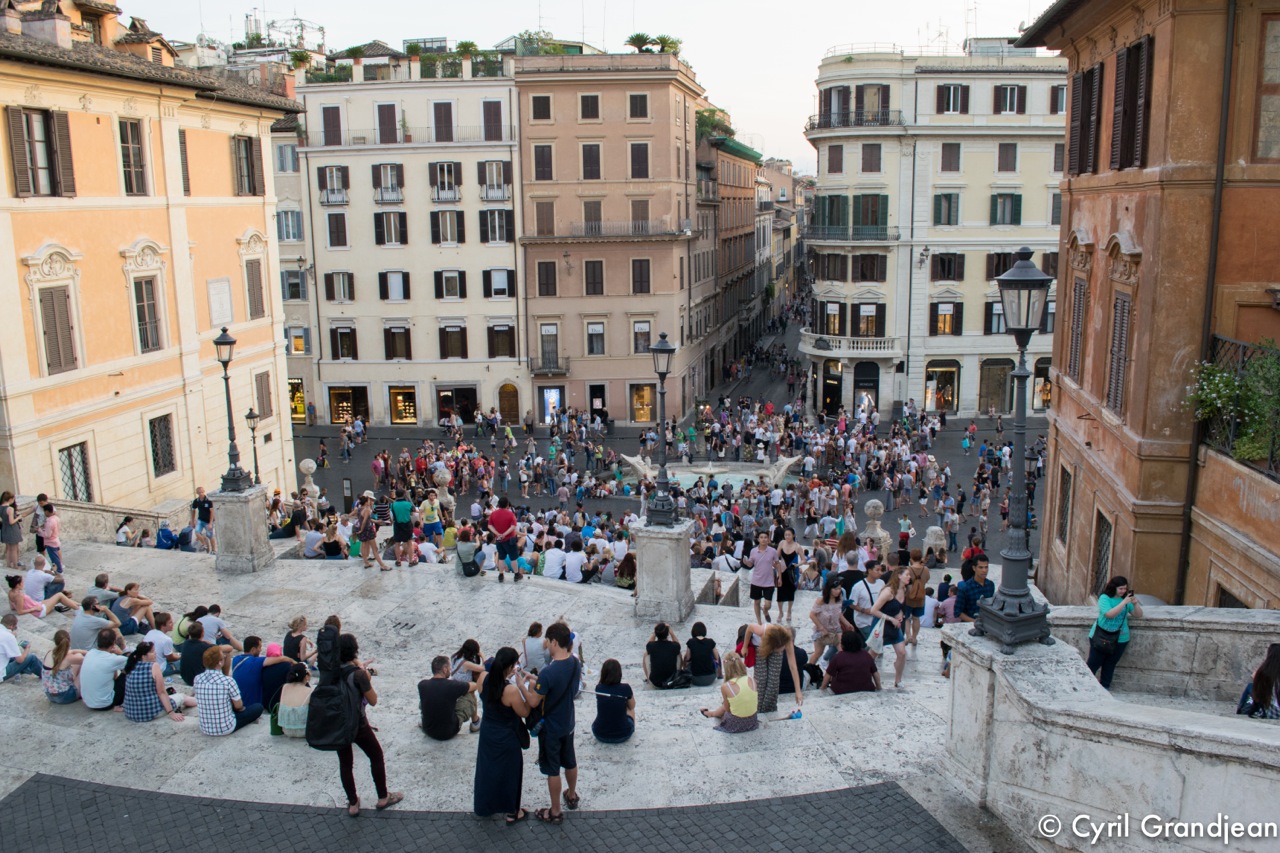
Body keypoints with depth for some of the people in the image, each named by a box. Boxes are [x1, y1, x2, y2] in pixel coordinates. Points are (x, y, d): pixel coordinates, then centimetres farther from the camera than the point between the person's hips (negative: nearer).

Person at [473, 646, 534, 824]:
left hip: (486, 733, 6)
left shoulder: (484, 679, -15)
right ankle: (512, 813, 35)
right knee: (509, 774, 17)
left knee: (487, 769, 26)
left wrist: (507, 677, 1)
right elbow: (525, 712, -17)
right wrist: (522, 687, -19)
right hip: (506, 738, -6)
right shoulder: (511, 690, -32)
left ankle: (485, 806, 47)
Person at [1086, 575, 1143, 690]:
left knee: (1110, 664, 10)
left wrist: (1135, 604, -14)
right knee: (1093, 663, -1)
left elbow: (1138, 615, 5)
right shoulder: (1104, 598, -10)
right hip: (1101, 636, -4)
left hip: (1119, 638, 4)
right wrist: (1124, 603, -26)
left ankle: (1105, 687, 23)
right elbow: (1110, 614, -24)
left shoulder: (1126, 599, 5)